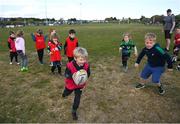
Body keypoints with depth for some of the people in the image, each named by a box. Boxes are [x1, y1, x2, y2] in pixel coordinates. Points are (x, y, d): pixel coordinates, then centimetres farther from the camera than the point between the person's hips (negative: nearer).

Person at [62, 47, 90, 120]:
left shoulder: (86, 65, -23)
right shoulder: (70, 65, -32)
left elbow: (88, 73, -6)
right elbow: (66, 75, -23)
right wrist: (73, 76, -42)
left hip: (80, 85, 1)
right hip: (71, 84, -1)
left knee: (77, 99, 7)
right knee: (67, 93, 30)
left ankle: (74, 111, 33)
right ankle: (65, 93, 71)